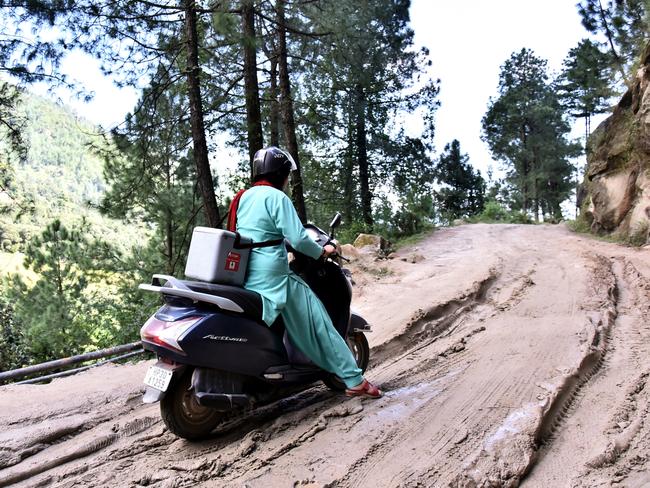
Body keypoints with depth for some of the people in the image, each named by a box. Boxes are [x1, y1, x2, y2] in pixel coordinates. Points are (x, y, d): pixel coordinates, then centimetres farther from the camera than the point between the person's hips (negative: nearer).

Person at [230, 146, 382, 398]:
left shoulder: (244, 197, 15)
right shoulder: (276, 197, -12)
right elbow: (297, 238, -17)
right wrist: (321, 251, 0)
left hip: (243, 275, 9)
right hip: (271, 277, -9)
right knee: (317, 321, 0)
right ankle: (354, 380, 6)